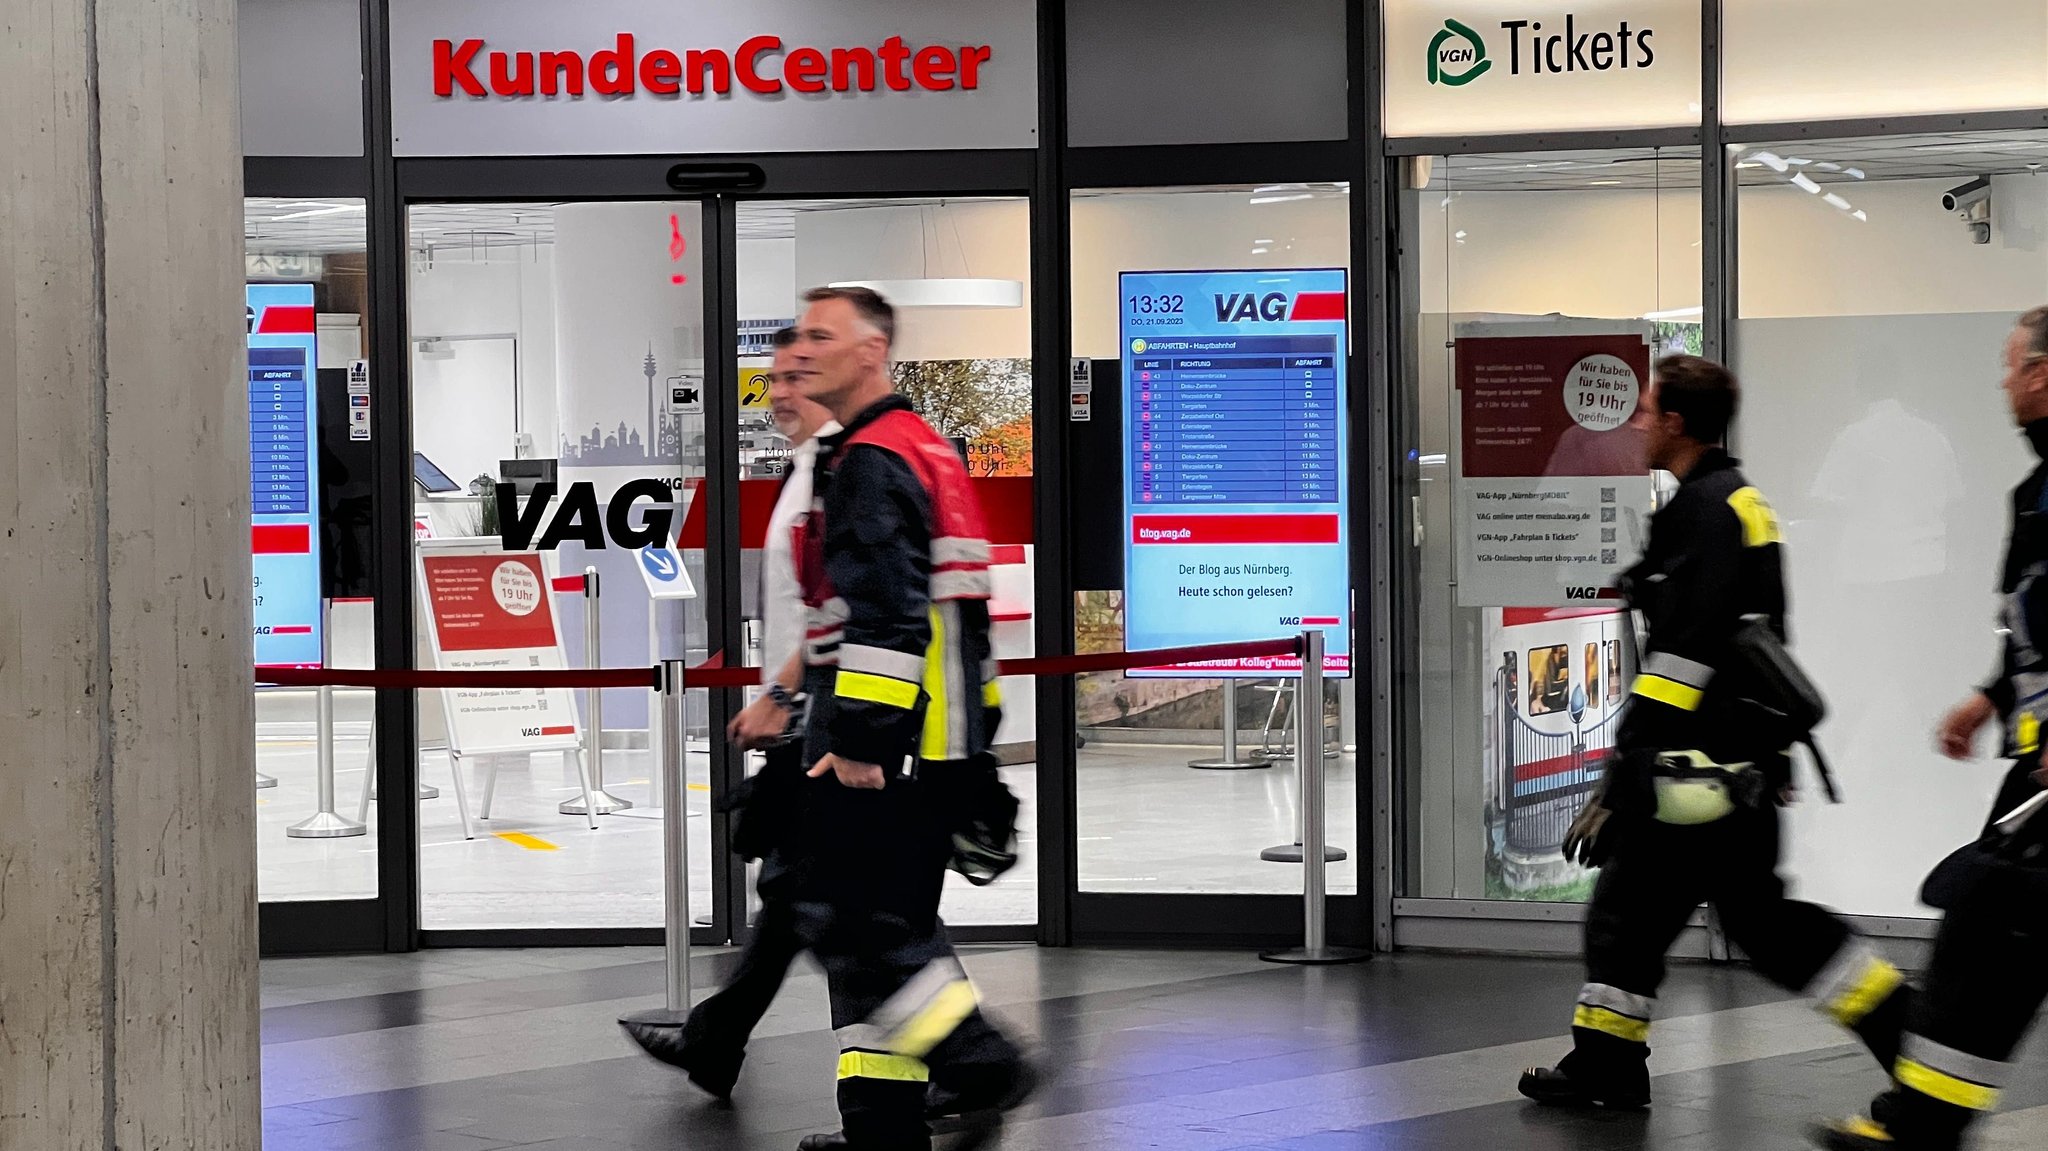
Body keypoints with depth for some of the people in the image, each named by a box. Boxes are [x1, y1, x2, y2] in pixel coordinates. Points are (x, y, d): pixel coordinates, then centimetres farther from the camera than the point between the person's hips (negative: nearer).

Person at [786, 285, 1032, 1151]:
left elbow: (887, 614, -23)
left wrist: (858, 737, -25)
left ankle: (980, 1065, -8)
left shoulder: (875, 461, -13)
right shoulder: (924, 448, 21)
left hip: (885, 747, -10)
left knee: (852, 920, -9)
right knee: (882, 925, 12)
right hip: (939, 743, 10)